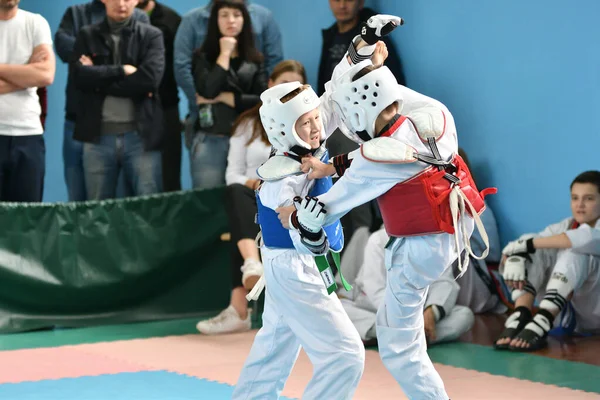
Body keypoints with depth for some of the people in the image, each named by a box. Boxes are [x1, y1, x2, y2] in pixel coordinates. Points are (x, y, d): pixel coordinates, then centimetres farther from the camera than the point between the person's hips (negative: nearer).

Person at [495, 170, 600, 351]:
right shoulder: (564, 227, 11)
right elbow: (521, 243, -4)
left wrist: (529, 244, -30)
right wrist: (513, 256, -29)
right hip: (564, 314, 5)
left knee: (575, 251, -28)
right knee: (532, 250, -12)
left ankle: (541, 323, -45)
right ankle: (521, 315, -33)